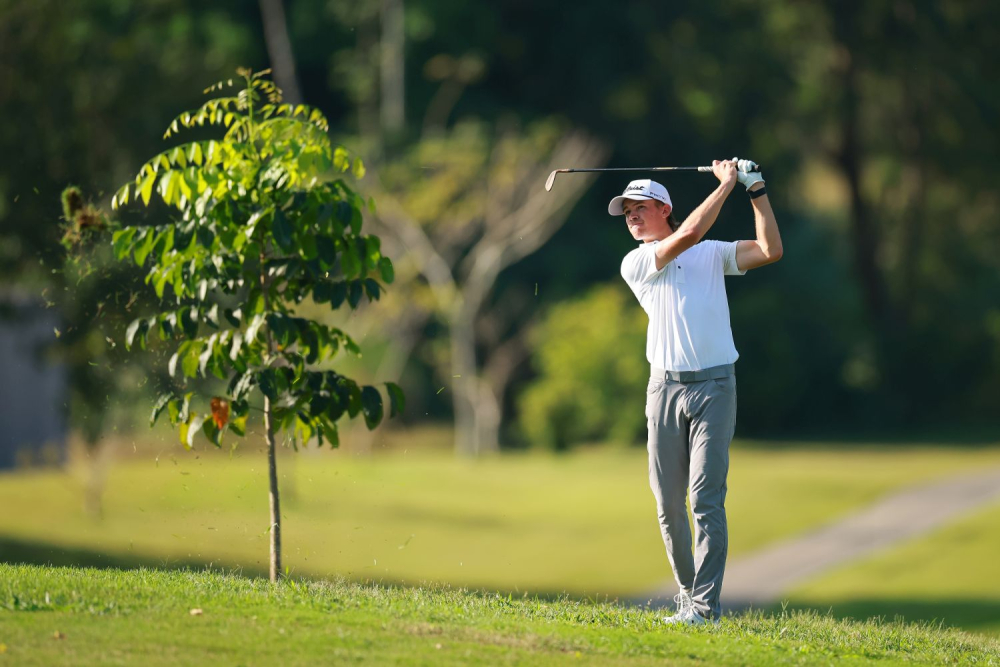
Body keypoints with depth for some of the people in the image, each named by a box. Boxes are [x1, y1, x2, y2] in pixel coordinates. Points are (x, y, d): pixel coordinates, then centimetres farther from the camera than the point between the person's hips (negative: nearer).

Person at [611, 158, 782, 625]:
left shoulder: (714, 254, 14)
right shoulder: (635, 263, 6)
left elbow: (770, 250, 3)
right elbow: (688, 235, -8)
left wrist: (756, 191, 0)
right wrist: (726, 184, -3)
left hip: (714, 386, -1)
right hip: (665, 388, 1)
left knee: (707, 498, -11)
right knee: (668, 501, 2)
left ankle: (704, 604, -14)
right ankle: (687, 591, 19)